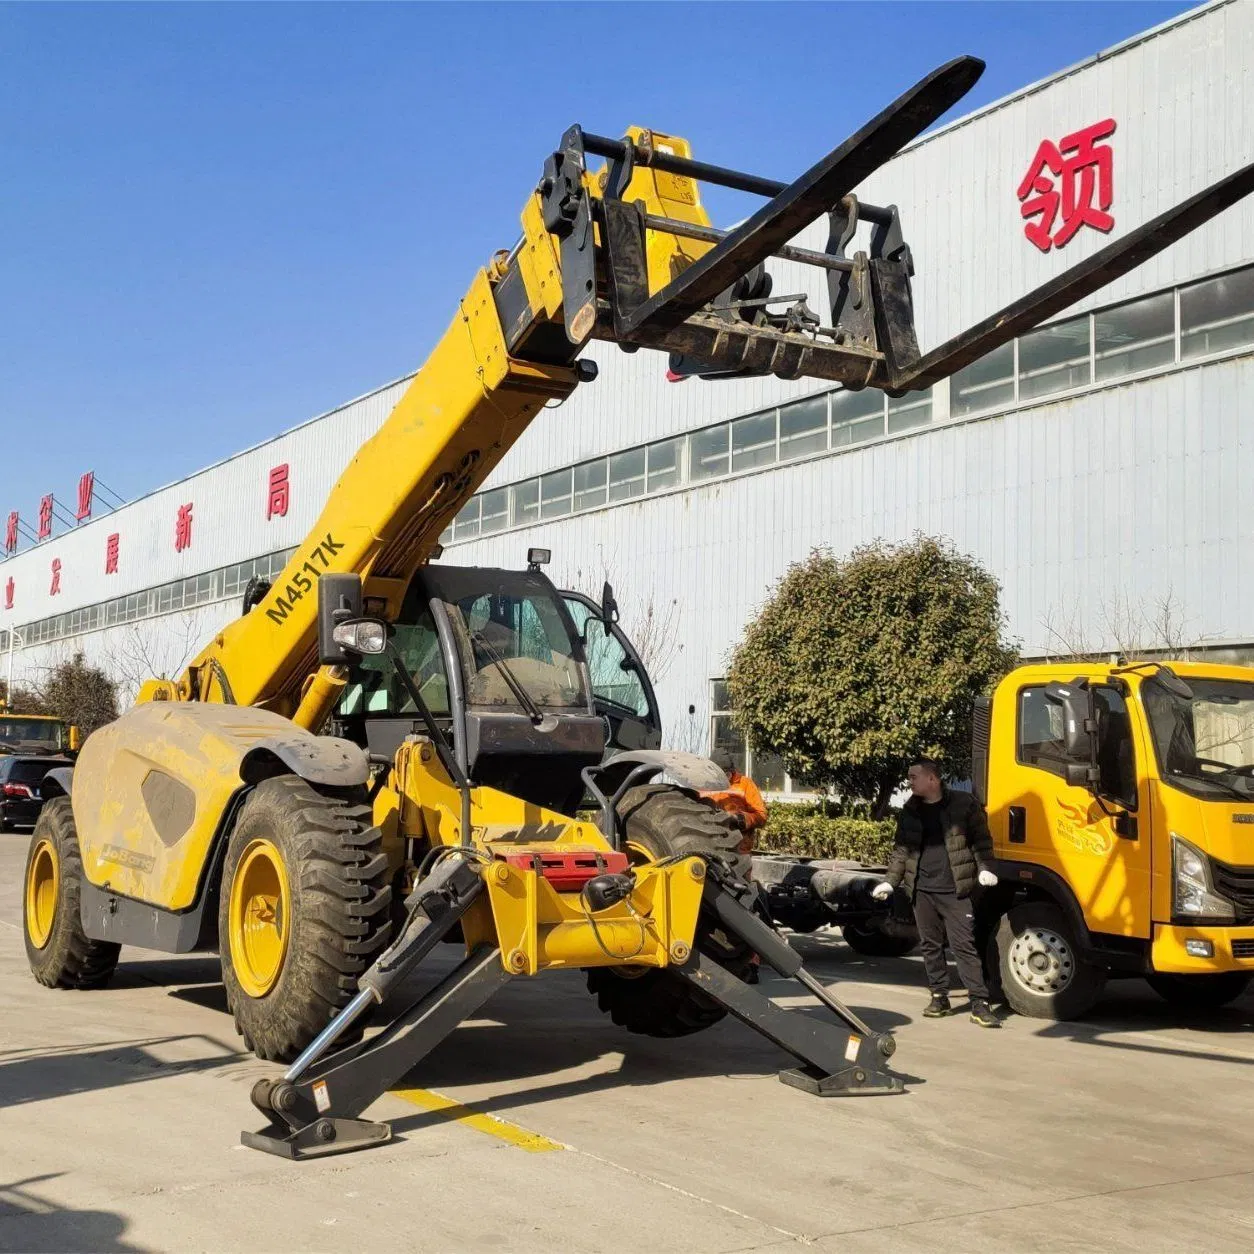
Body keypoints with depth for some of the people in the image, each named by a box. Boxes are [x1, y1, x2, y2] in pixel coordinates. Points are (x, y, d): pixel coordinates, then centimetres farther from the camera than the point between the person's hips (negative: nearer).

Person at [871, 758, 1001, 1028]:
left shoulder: (964, 804, -3)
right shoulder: (910, 811, 11)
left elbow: (981, 840, 1)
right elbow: (901, 850, 16)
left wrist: (985, 869, -12)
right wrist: (890, 882, 11)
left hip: (955, 891, -5)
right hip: (922, 891, 5)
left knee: (964, 945, -7)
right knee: (930, 945, 9)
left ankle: (979, 1004, -5)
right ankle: (939, 997, 21)